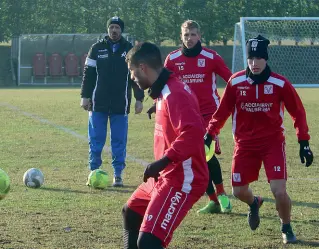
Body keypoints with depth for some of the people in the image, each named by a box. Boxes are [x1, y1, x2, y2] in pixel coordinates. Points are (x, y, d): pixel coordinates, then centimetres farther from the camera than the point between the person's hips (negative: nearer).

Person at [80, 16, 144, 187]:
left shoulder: (130, 50, 4)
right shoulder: (97, 48, 4)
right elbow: (88, 73, 6)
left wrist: (139, 99, 3)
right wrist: (85, 96, 1)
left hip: (120, 104, 0)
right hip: (98, 104, 0)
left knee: (119, 141, 2)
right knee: (95, 141, 1)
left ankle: (118, 175, 9)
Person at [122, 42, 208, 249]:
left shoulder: (174, 93, -21)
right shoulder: (165, 91, 11)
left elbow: (193, 133, -34)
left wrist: (162, 162, -31)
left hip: (181, 182, -11)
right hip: (166, 177, 11)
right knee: (131, 213, 31)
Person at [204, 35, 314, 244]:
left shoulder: (280, 84, -11)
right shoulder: (235, 82, -6)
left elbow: (298, 113, -3)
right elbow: (223, 111, 4)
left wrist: (304, 142, -6)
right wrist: (209, 134, -4)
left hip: (273, 142, -2)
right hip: (245, 144, 2)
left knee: (279, 191, -14)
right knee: (239, 191, 5)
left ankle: (287, 228, 15)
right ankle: (254, 204, 43)